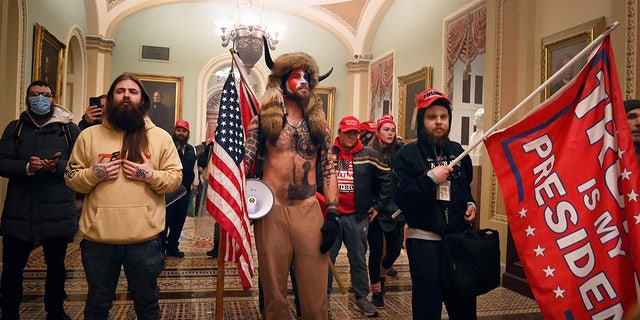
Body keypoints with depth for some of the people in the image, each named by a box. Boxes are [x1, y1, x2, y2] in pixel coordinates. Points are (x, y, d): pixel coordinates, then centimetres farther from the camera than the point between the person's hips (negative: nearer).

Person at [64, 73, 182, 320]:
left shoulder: (161, 137, 4)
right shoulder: (89, 135, 6)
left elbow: (175, 177, 2)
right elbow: (71, 178, 7)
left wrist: (151, 175, -15)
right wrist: (93, 174, -11)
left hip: (145, 238, -1)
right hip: (97, 238, 1)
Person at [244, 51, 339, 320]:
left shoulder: (319, 124, 11)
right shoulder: (263, 119, 4)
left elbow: (328, 170, 8)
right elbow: (245, 162, 0)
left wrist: (333, 214, 0)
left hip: (309, 210, 2)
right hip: (271, 210, -1)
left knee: (315, 292, 4)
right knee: (274, 290, 10)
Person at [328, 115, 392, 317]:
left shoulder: (369, 156, 1)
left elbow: (387, 179, 8)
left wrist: (378, 206, 7)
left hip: (357, 217, 0)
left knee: (358, 260, 10)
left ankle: (361, 299, 22)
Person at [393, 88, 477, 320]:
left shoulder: (457, 151, 10)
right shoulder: (407, 154, -6)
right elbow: (400, 198, -16)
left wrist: (470, 204, 6)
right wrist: (430, 178, -21)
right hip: (424, 240, -4)